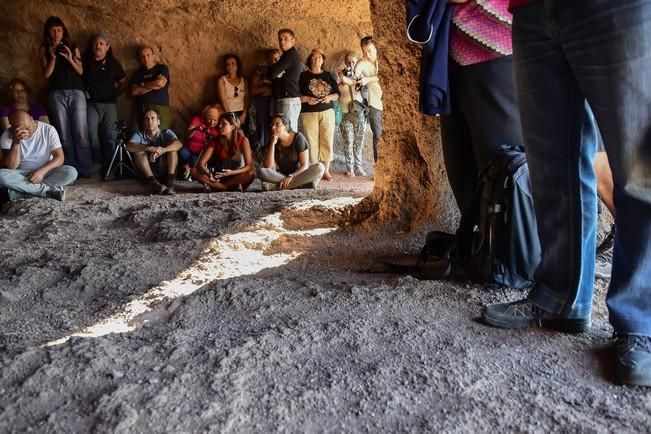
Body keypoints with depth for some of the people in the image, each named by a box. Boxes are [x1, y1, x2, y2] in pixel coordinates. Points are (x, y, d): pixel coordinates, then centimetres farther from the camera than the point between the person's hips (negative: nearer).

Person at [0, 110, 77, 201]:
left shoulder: (48, 130, -9)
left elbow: (59, 157, -11)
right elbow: (11, 167, -17)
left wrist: (42, 171, -27)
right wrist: (15, 143, -31)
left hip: (46, 172, 0)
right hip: (21, 175, 0)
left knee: (71, 172, -30)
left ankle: (21, 191, -25)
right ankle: (51, 190, -28)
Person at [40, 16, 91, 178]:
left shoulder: (72, 47, 12)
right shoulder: (45, 49, 10)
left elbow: (80, 71, 6)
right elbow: (46, 74, 3)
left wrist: (70, 58, -10)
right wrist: (53, 58, -8)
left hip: (76, 92, 0)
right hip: (56, 94, 0)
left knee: (81, 133, -7)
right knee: (64, 135, -3)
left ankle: (85, 169, -4)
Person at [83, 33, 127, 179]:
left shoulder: (113, 63, 9)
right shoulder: (86, 62, 9)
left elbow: (124, 83, 13)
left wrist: (114, 94, 6)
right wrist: (84, 93, -3)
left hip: (109, 104, 0)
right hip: (91, 104, 0)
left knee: (110, 137, -7)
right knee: (92, 135, -9)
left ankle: (108, 169, -6)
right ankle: (100, 163, 3)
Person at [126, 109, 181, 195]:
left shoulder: (166, 133, 1)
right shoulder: (139, 135, 2)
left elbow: (179, 144, -20)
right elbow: (129, 146, -20)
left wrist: (162, 150, -39)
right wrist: (149, 148, -36)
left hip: (165, 171, 0)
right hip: (146, 173, 0)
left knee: (171, 146, -17)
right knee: (139, 150, -20)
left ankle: (169, 181, -32)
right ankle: (153, 182, -37)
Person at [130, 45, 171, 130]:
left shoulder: (162, 68, 8)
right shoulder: (138, 73, 17)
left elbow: (161, 82, -11)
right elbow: (134, 92, 4)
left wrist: (143, 85, 4)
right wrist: (152, 86, -3)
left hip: (161, 108, -3)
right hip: (143, 109, 3)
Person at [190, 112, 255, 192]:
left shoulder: (243, 140, -14)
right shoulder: (216, 141, -8)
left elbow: (249, 166, -20)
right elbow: (201, 163, -13)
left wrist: (232, 172, -36)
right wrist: (208, 174, -36)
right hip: (218, 176, 2)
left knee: (251, 174, -34)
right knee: (194, 171, -22)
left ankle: (214, 187, -25)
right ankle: (233, 187, -26)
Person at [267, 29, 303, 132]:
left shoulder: (290, 55, -10)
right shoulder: (293, 55, 21)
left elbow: (272, 72, -16)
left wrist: (269, 69, 7)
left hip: (289, 100, -10)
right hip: (291, 100, 10)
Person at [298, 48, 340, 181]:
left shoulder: (328, 75, 14)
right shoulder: (303, 76, 6)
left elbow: (337, 93, 14)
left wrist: (331, 97, -7)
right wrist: (306, 99, -15)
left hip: (327, 112, 2)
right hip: (309, 114, -2)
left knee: (327, 141, -1)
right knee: (312, 143, -7)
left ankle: (326, 170, 6)